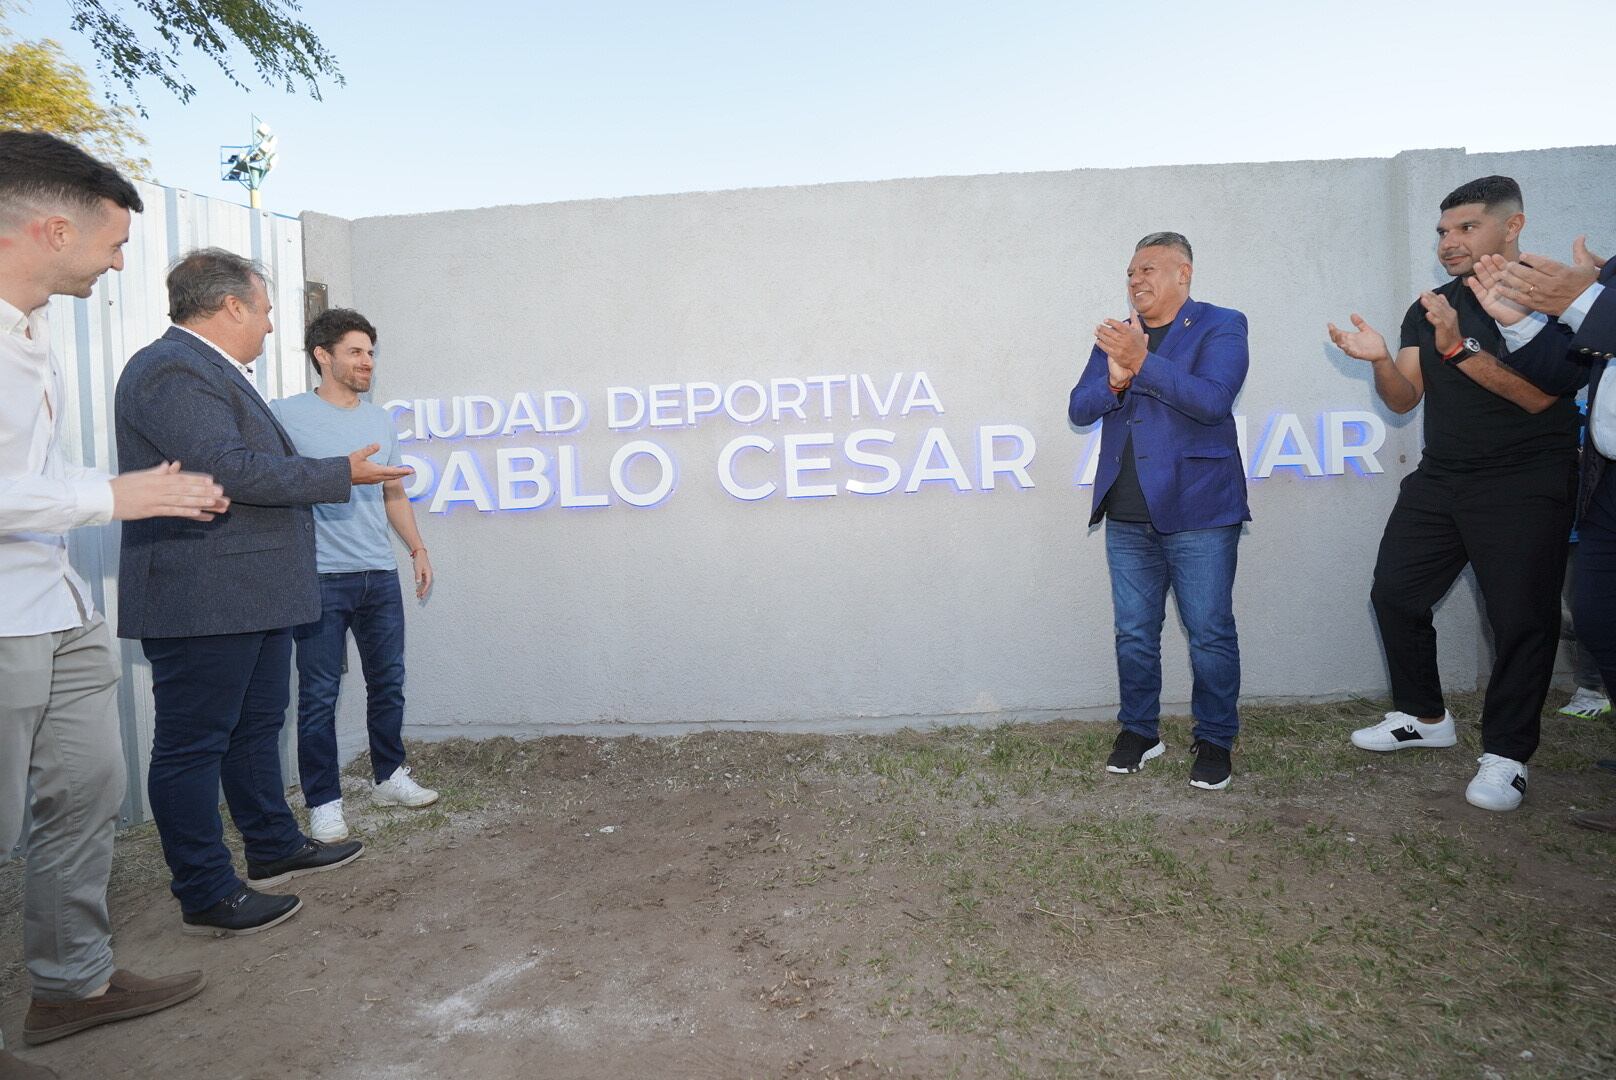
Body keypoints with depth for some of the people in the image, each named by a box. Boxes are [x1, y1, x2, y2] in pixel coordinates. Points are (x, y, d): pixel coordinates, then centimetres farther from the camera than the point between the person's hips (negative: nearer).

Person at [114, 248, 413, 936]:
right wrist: (341, 474, -16)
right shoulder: (171, 370, -16)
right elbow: (231, 469, -24)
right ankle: (207, 897, 11)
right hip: (203, 601, -11)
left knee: (256, 727, 20)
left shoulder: (214, 370, 18)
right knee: (194, 745, 1)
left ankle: (274, 849, 35)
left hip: (253, 596, 11)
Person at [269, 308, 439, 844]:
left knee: (388, 683, 12)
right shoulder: (287, 414, -3)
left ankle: (390, 777, 27)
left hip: (380, 575, 6)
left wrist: (417, 548, 15)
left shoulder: (380, 420, 14)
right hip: (320, 577, -5)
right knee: (319, 695, 0)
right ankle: (323, 802, 11)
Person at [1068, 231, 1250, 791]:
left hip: (1198, 513, -5)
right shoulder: (1115, 336, 14)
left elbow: (1211, 399, -17)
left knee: (1210, 634, 1)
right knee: (1134, 632, 11)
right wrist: (1114, 379, -14)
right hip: (1126, 517, 5)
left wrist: (1142, 362, -25)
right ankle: (1139, 731, 26)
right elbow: (1079, 409, 6)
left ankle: (1215, 740, 17)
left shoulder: (1221, 326, -1)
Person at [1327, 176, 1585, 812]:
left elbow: (1539, 394, -18)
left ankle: (1506, 754, 8)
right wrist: (1380, 359, -16)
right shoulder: (1429, 308, 10)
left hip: (1524, 488, -6)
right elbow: (1404, 399, 4)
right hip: (1438, 481, 6)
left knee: (1521, 618, -5)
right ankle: (1424, 717, 22)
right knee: (1395, 594, 5)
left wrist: (1459, 347, -28)